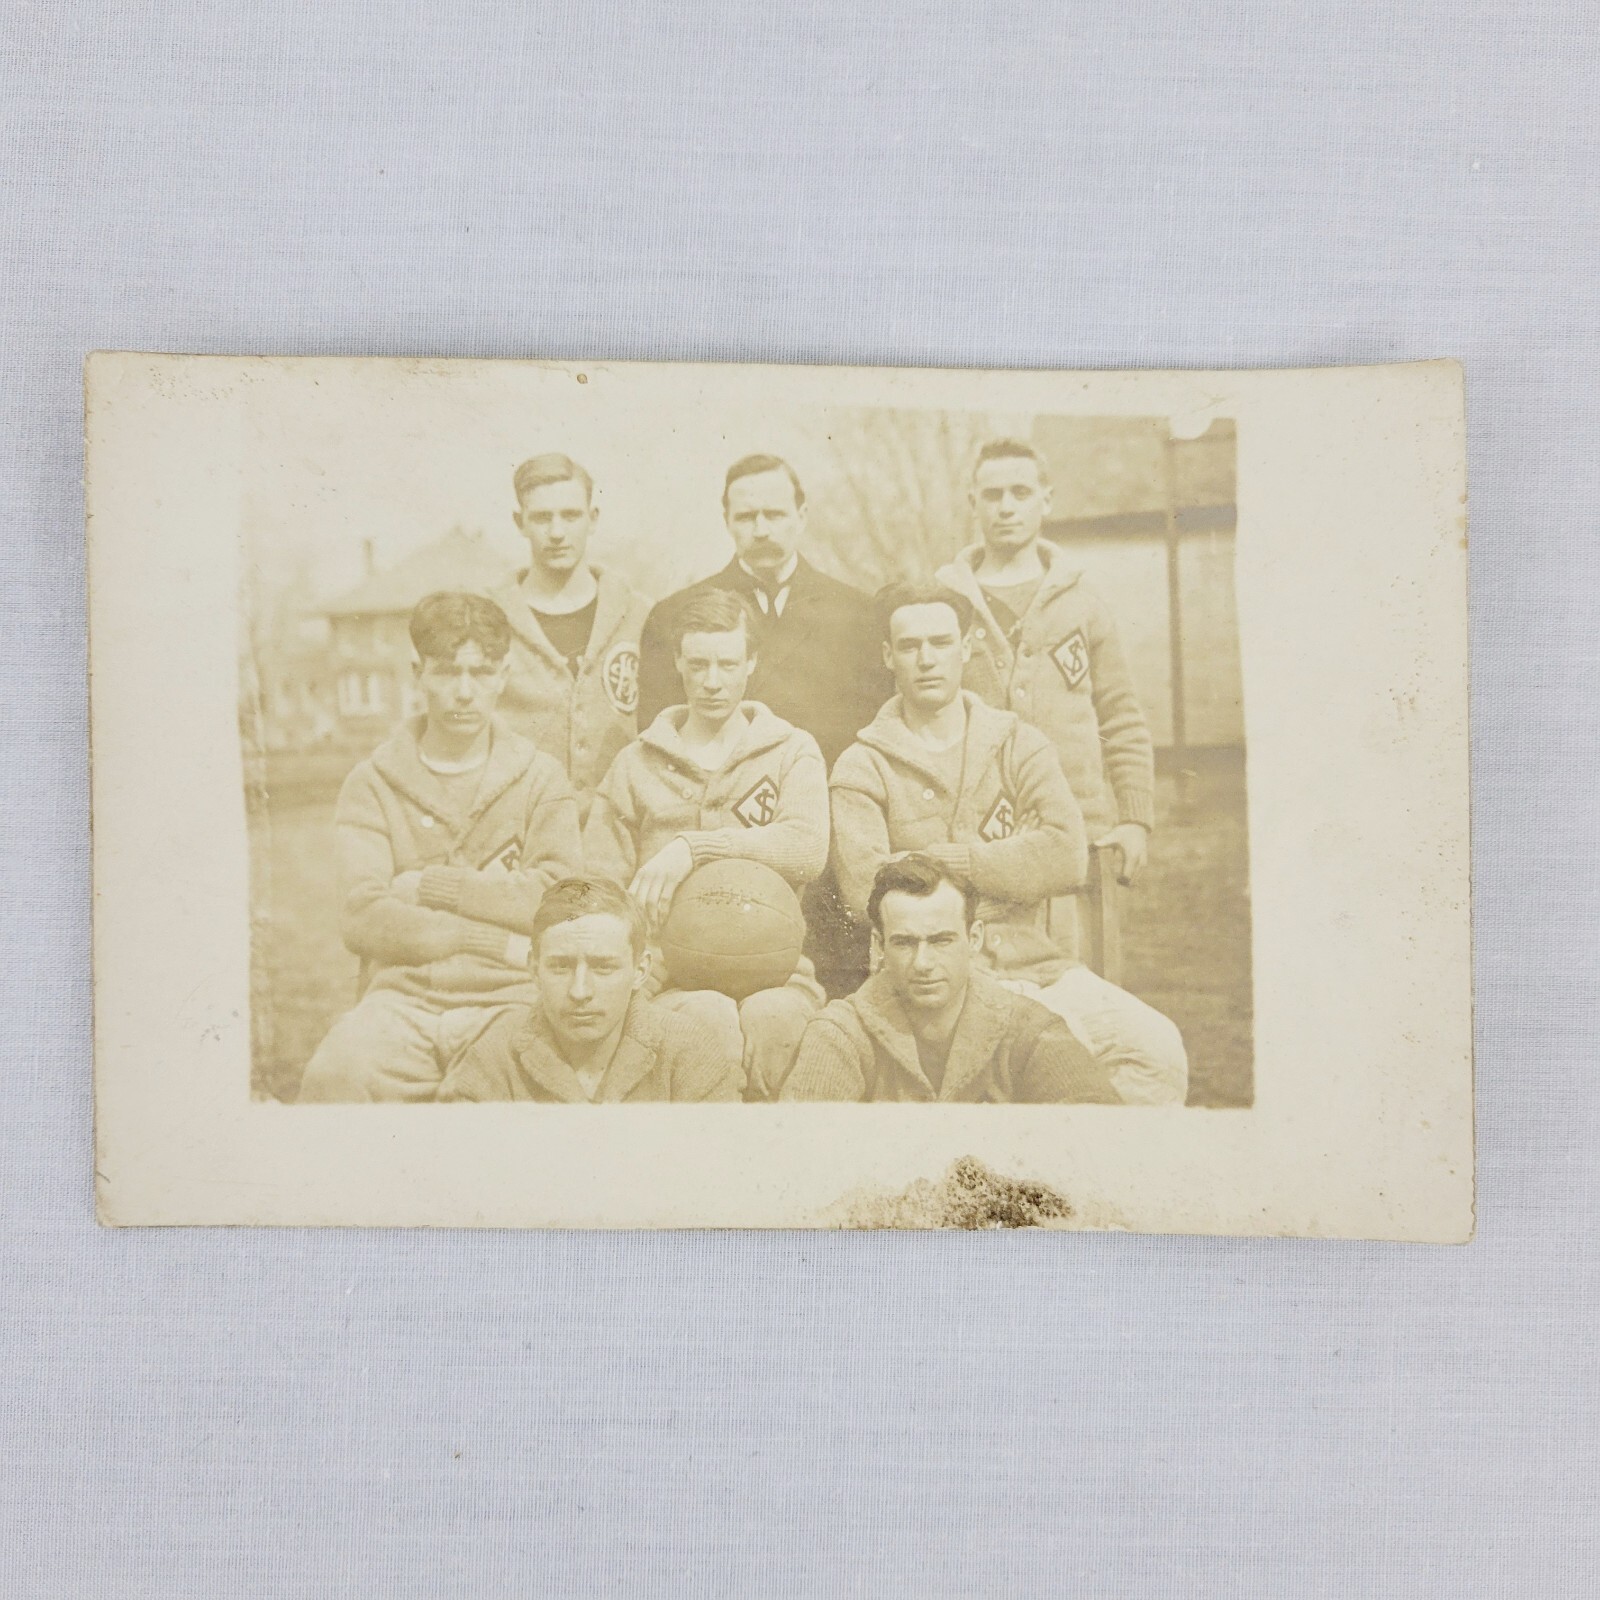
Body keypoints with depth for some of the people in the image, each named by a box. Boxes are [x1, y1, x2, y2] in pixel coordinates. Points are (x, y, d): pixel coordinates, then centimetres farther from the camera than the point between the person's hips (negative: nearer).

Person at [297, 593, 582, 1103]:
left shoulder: (541, 780, 13)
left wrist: (429, 886, -2)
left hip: (507, 998, 0)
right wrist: (496, 941, -7)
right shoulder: (373, 783, 11)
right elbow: (364, 918, -3)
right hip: (403, 994, 0)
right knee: (335, 1075, -33)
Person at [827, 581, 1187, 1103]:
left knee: (1155, 1046, -21)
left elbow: (1066, 858, -3)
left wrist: (947, 862, -5)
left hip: (1036, 964, 3)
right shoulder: (863, 769, 6)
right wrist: (1006, 868, -3)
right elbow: (866, 890, -10)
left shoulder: (1019, 745, 13)